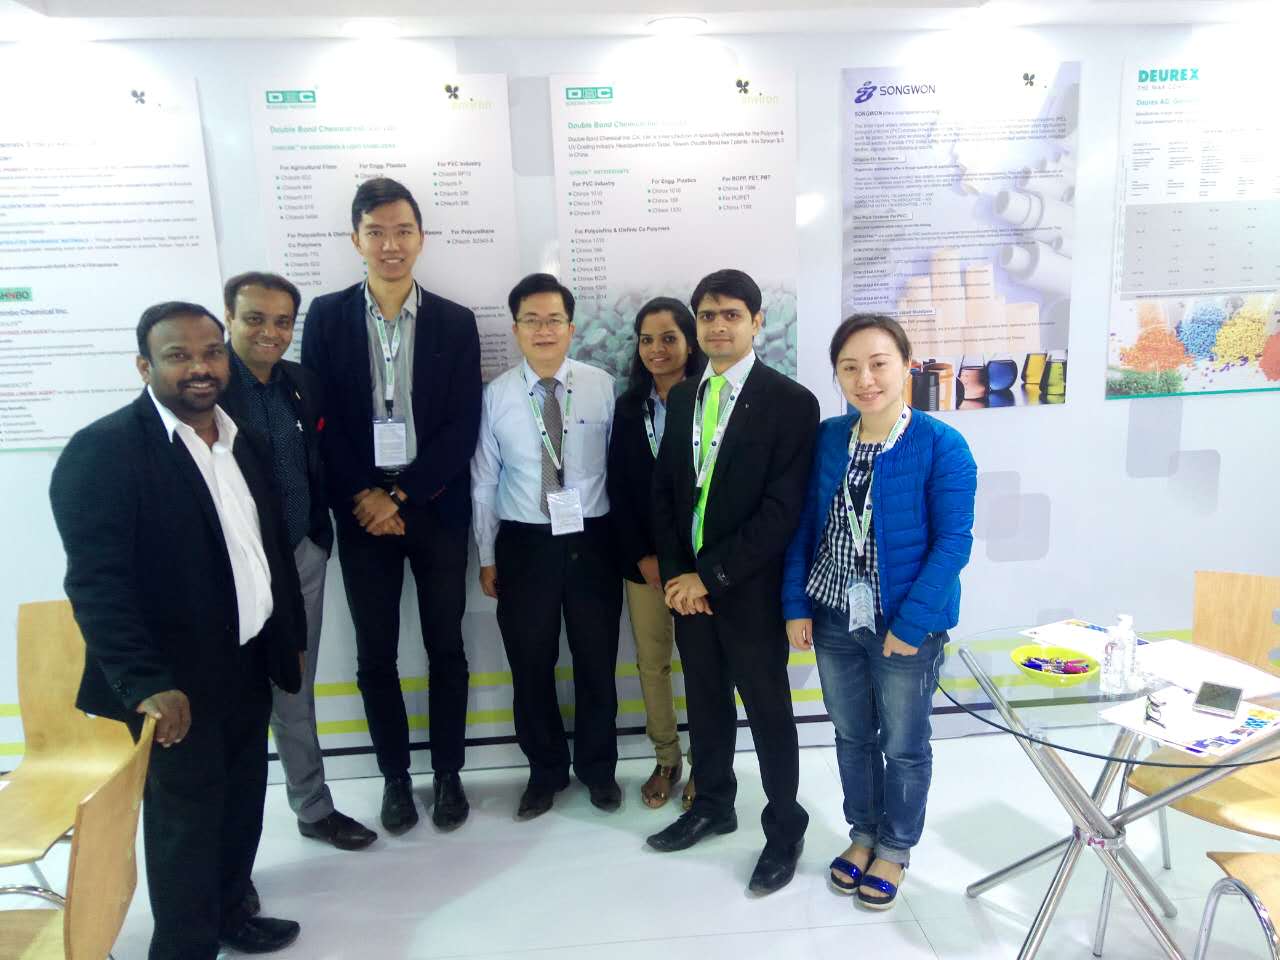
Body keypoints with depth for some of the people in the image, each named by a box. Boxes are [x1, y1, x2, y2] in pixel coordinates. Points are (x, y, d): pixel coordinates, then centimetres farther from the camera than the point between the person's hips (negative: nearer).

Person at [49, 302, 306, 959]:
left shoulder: (241, 440, 7)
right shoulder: (102, 450, -14)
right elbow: (97, 582, -20)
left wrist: (293, 636, 15)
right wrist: (146, 683, -27)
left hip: (248, 663, 7)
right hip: (177, 681, -6)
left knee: (240, 801, 19)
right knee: (186, 813, 8)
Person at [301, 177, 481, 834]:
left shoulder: (455, 323, 1)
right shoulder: (327, 317, 2)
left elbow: (462, 428, -4)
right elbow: (322, 421, -1)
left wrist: (401, 495, -11)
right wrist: (365, 498, -10)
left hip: (435, 509, 0)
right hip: (361, 510, 0)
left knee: (445, 649, 9)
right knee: (375, 656, 8)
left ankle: (448, 773, 26)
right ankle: (394, 775, 26)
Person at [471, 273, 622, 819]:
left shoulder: (602, 386, -5)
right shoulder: (496, 396, -3)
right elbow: (484, 482, 2)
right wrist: (487, 558, 4)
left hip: (592, 541, 0)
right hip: (524, 545, 1)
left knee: (597, 662, 13)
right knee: (531, 666, 12)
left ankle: (597, 767, 36)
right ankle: (545, 770, 35)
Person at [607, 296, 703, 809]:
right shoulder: (629, 407, 6)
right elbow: (618, 489, 5)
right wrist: (643, 557, -3)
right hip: (642, 559, 4)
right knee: (651, 662, 11)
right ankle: (666, 759, 29)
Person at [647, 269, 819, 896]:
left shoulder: (791, 402, -12)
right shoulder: (683, 398, 8)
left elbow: (783, 511, -17)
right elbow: (663, 491, 9)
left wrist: (710, 577, -16)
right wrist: (676, 574, -3)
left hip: (749, 589, -5)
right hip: (687, 584, 5)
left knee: (769, 710, 9)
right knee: (705, 701, 19)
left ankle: (785, 827, 29)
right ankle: (713, 804, 39)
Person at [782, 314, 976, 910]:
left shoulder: (941, 446, -15)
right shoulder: (827, 438, -2)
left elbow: (954, 542, -15)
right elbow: (804, 525, 3)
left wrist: (911, 623, -18)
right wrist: (796, 605, -1)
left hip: (906, 624, -3)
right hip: (834, 618, 4)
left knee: (904, 745, 15)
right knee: (851, 736, 19)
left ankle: (895, 848, 38)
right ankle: (862, 834, 42)